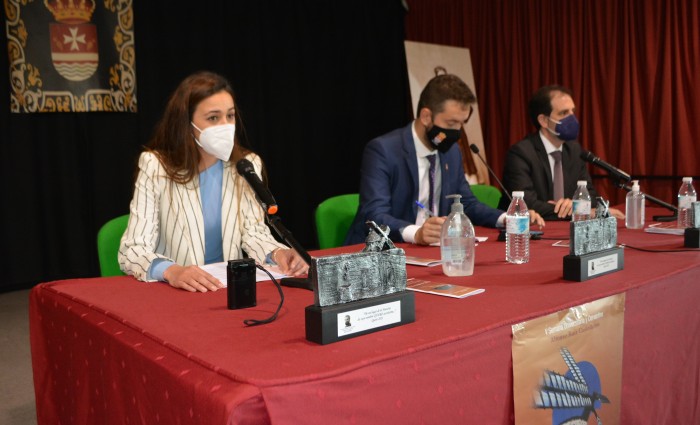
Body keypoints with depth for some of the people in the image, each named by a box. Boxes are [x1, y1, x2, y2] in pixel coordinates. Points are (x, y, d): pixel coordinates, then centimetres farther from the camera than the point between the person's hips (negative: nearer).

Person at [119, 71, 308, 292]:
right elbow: (132, 250, -16)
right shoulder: (156, 167, -10)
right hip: (172, 290, 0)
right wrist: (171, 271, -35)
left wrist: (277, 253, -21)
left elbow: (254, 233, 0)